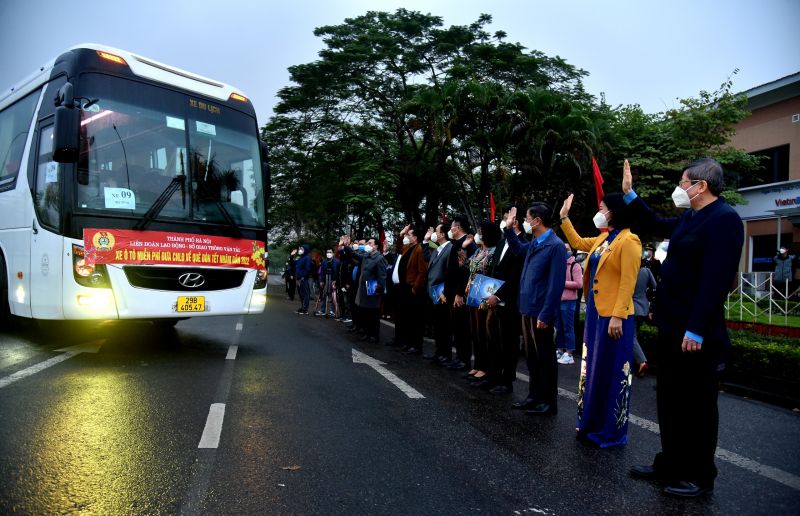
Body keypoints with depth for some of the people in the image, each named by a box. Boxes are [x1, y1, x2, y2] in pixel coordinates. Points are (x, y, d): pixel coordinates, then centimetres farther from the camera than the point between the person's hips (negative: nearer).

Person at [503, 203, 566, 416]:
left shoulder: (555, 245, -16)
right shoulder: (534, 244, 9)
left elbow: (555, 284, -20)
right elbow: (517, 248, 34)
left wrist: (545, 315, -22)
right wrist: (509, 228, 20)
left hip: (540, 313, -8)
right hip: (528, 310, 8)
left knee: (545, 359, 4)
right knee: (532, 357, 16)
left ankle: (549, 403, 16)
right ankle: (534, 396, 28)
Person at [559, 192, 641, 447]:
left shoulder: (628, 241, -14)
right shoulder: (602, 239, 12)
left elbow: (628, 282, -18)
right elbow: (577, 243, 31)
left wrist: (618, 316, -22)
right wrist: (564, 217, 27)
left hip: (614, 316, -9)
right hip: (595, 313, 9)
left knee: (611, 372, 2)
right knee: (593, 369, 15)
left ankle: (612, 431, 15)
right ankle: (593, 424, 28)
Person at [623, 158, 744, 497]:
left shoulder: (724, 219, -17)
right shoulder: (690, 219, 12)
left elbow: (716, 280, -24)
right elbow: (654, 225, 32)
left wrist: (696, 331, -25)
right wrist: (630, 194, 25)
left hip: (695, 333, -9)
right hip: (672, 328, 9)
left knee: (696, 406, 5)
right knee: (670, 401, 17)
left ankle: (699, 477, 20)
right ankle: (670, 464, 31)